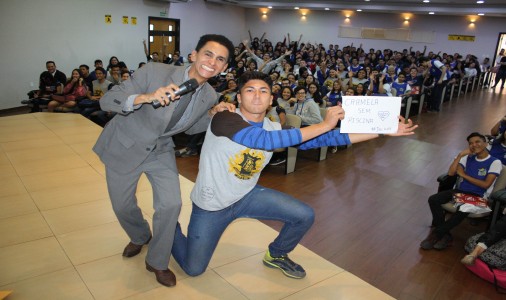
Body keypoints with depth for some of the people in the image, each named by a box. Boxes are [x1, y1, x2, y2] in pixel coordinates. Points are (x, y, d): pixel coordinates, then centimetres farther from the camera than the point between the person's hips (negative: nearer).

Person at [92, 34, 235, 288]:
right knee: (123, 206, 11)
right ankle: (140, 237, 47)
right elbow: (106, 101, -25)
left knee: (171, 205, -11)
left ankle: (157, 261, 17)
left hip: (160, 150, 3)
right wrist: (144, 97, -43)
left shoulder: (209, 96, -11)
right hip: (125, 146, -2)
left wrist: (213, 114, -13)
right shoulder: (154, 71, -27)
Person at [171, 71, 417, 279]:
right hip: (211, 203, -4)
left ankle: (275, 255, 25)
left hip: (247, 195, 5)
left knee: (305, 216, -6)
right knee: (193, 269, 4)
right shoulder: (225, 119, -27)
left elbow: (321, 139, -12)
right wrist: (324, 124, -40)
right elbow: (264, 140, -43)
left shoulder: (276, 129, -8)